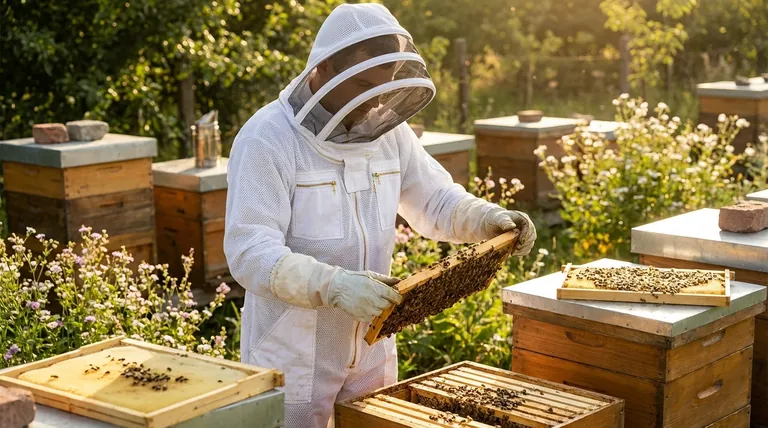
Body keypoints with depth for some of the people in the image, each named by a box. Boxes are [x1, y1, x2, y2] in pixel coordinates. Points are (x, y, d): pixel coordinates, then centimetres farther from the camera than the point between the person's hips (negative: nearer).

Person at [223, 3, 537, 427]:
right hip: (291, 355, -6)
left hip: (370, 347, 6)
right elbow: (250, 252, -26)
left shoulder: (387, 130, 0)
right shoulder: (266, 139, -19)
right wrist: (333, 285, -40)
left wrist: (488, 217, -9)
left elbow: (434, 200, 12)